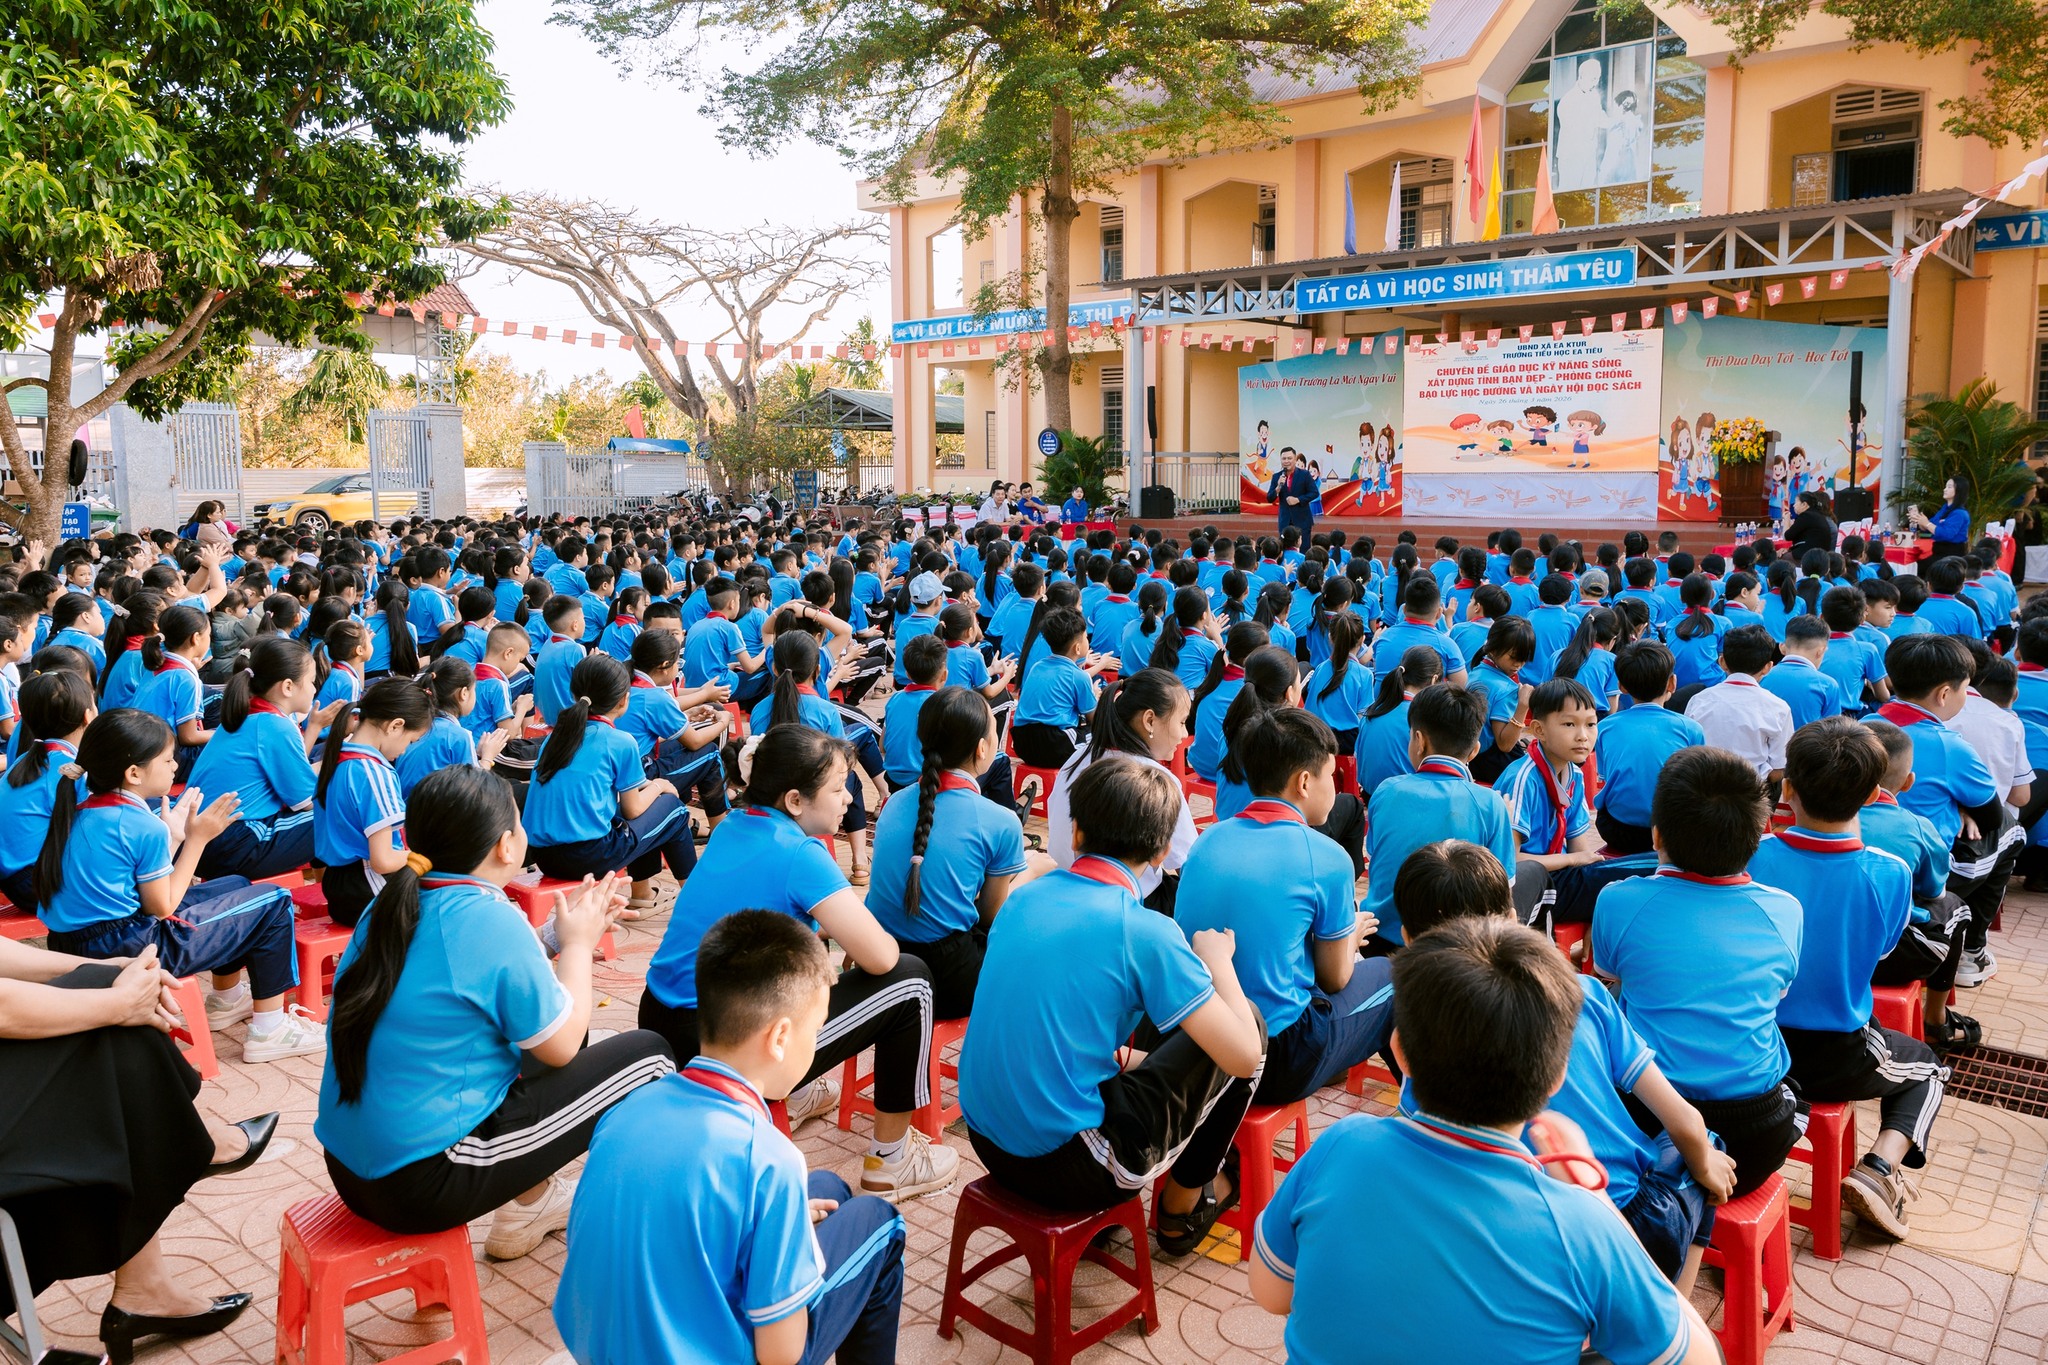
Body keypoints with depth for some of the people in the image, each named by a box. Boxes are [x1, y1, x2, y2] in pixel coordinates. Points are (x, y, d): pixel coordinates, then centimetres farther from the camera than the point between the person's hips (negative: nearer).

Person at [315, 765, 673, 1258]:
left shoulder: (395, 905, 2)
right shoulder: (492, 921, -21)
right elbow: (561, 1047, -9)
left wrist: (555, 933, 13)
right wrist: (577, 942, 3)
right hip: (424, 1184, -9)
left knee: (550, 1030, 25)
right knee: (646, 1055, -1)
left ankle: (526, 1205, 29)